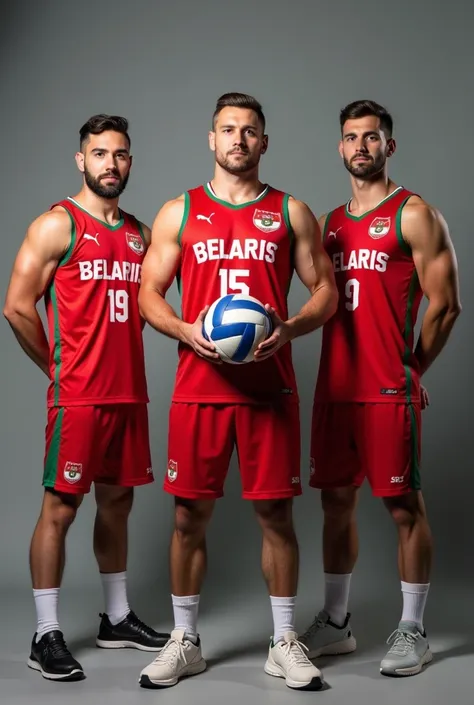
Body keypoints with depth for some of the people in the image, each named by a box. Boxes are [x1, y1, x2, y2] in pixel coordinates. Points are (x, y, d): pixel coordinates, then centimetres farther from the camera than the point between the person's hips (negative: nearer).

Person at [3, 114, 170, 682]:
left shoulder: (139, 233, 13)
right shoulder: (57, 224, -6)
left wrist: (121, 359, 10)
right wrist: (58, 367, -2)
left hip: (129, 394, 7)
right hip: (77, 397, -6)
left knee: (117, 502, 14)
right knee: (60, 508, -3)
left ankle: (117, 618, 27)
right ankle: (46, 636, 5)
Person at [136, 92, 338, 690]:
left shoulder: (291, 212, 8)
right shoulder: (179, 212, 8)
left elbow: (325, 291, 8)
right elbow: (149, 294, 7)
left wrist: (289, 328, -12)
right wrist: (186, 332, -13)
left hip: (269, 388, 0)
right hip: (198, 387, 0)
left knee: (275, 512, 4)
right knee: (190, 513, 4)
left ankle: (284, 643, 18)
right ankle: (184, 641, 20)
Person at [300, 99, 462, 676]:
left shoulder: (414, 215, -4)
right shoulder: (331, 222, 16)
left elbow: (444, 304, -7)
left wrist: (408, 369, -3)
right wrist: (340, 369, 9)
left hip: (390, 392, -6)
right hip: (334, 387, 7)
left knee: (404, 505, 1)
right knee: (336, 501, 12)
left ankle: (412, 632, 12)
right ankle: (335, 623, 24)